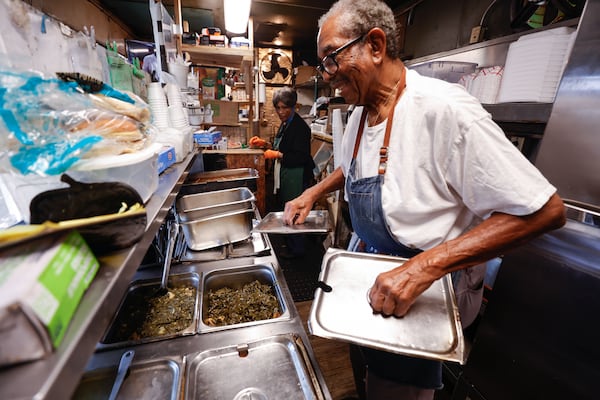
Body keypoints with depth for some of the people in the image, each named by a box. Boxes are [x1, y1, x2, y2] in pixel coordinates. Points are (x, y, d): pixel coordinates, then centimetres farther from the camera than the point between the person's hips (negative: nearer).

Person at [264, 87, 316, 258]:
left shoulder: (300, 127, -17)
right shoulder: (285, 124, 14)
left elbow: (302, 157, -24)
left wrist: (278, 155, -24)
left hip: (297, 178, -10)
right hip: (284, 176, 10)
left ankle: (297, 249, 18)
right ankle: (290, 244, 35)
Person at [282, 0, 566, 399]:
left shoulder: (444, 109, -26)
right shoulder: (360, 114, -2)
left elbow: (545, 210, -24)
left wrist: (424, 267, -33)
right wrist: (314, 193, 2)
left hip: (423, 293, -6)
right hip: (367, 276, 7)